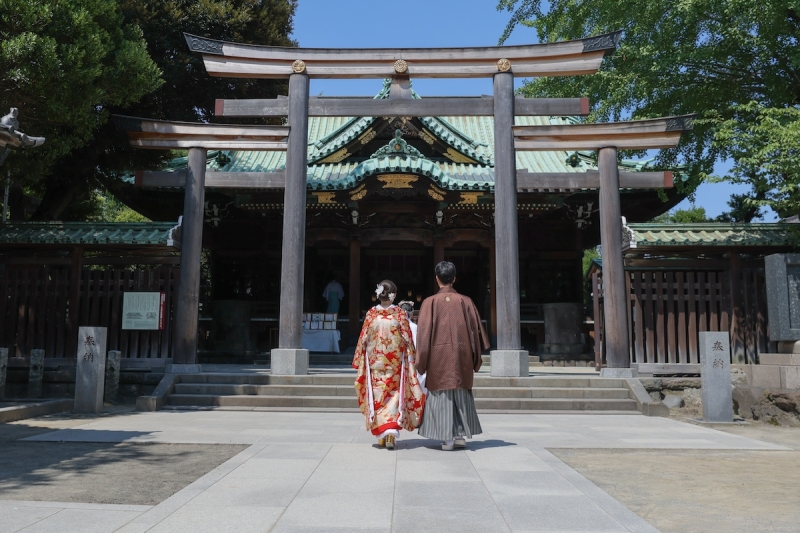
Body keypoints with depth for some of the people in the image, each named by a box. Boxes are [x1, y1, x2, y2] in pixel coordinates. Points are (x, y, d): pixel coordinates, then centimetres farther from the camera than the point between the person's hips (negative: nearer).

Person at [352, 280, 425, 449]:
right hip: (395, 362, -1)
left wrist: (359, 361, 10)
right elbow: (408, 339, -2)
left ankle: (381, 435, 13)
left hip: (375, 363, 1)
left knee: (377, 396, 9)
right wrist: (411, 360, 8)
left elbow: (363, 339, 1)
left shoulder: (371, 313, -2)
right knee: (394, 395, 4)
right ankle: (391, 430, -11)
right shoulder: (400, 313, -4)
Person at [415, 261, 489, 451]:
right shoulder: (465, 302, 1)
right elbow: (476, 330, 5)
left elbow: (423, 333, -6)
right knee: (462, 393, 14)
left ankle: (448, 438, 5)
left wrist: (421, 362, 1)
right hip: (462, 355, 2)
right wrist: (476, 359, 14)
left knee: (442, 395, 5)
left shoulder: (430, 302, -5)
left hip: (439, 356, -2)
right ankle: (461, 434, 14)